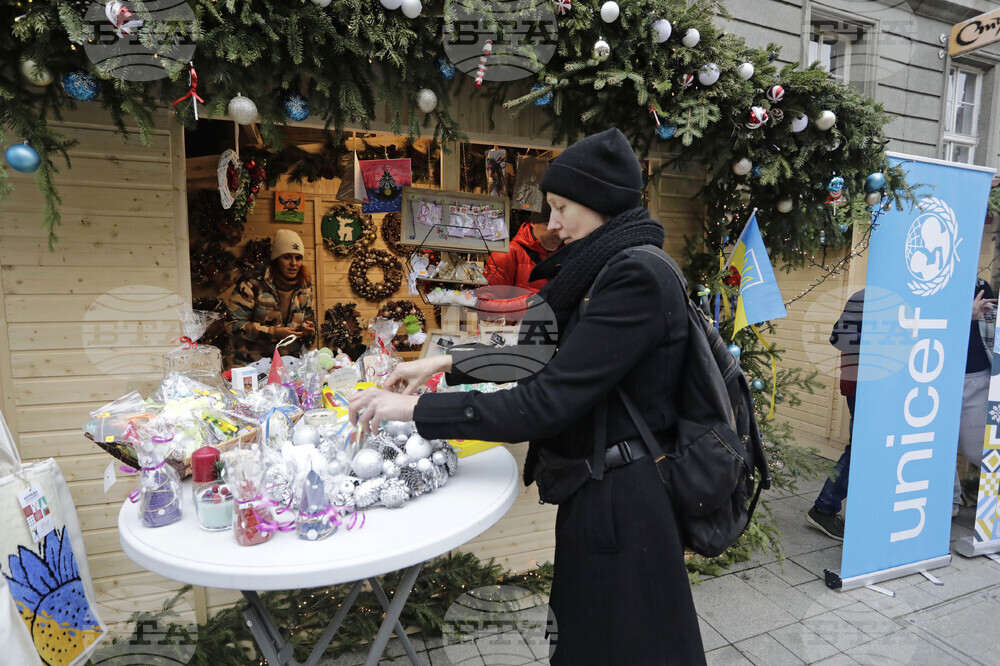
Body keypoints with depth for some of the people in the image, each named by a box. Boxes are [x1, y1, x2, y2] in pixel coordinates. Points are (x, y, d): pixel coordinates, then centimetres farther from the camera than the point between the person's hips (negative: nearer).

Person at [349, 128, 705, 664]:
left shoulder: (636, 276, -22)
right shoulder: (609, 269, 9)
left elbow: (546, 401, -26)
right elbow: (552, 358, 13)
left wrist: (415, 409, -20)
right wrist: (448, 362, 6)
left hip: (620, 505, -9)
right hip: (597, 491, 9)